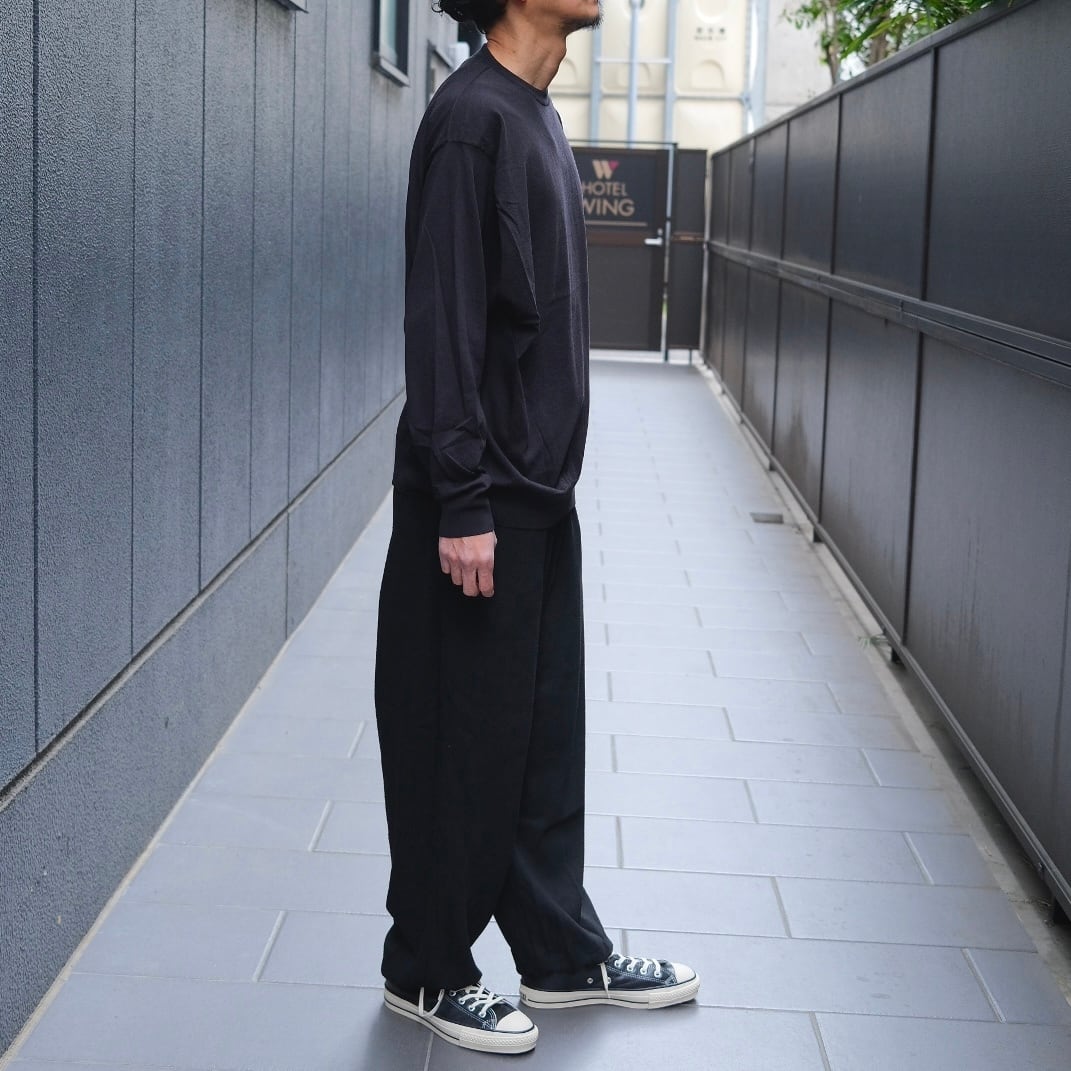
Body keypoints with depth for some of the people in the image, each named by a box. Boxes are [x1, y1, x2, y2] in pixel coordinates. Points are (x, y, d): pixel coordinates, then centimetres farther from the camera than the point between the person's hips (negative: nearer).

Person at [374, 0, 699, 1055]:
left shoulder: (535, 116, 12)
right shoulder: (472, 115, -15)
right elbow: (443, 323, -19)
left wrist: (544, 476, 16)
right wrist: (463, 503, -21)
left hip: (541, 492, 9)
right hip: (484, 501, -9)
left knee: (545, 733, 15)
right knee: (463, 742, 3)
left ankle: (564, 953, 28)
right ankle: (424, 968, 19)